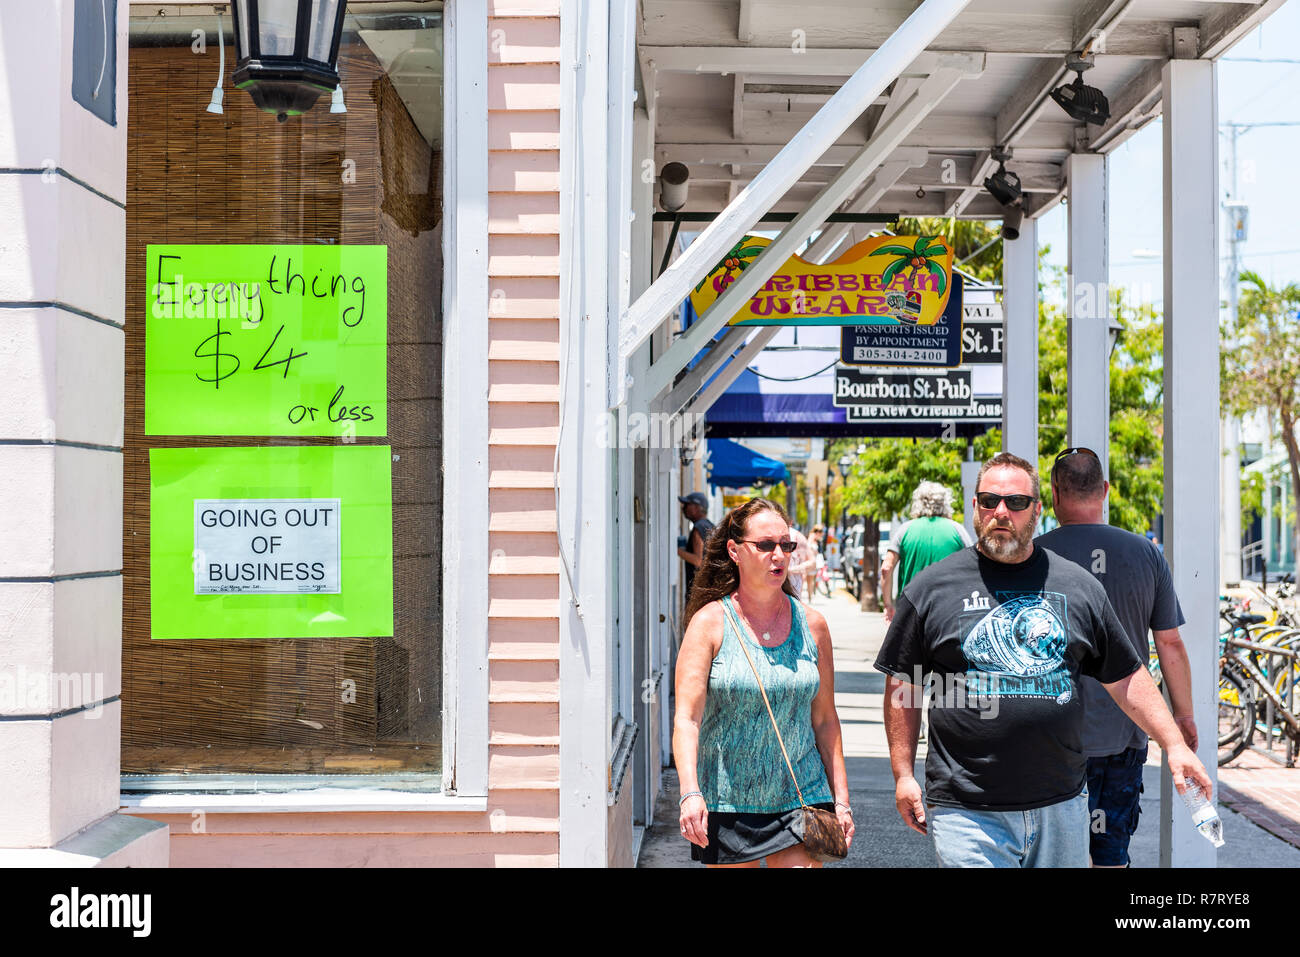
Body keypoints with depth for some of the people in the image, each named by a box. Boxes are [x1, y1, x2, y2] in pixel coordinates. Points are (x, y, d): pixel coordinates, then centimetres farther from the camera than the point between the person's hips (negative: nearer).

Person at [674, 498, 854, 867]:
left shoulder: (811, 625, 5)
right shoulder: (710, 623, -4)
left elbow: (825, 720, 11)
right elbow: (687, 718, -11)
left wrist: (841, 799, 8)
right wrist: (690, 792, -24)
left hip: (801, 800, 2)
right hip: (726, 803, -1)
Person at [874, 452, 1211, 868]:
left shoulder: (1079, 586, 8)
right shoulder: (931, 588, 2)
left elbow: (1126, 678, 13)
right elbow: (902, 685, 5)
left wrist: (1174, 745, 5)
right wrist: (903, 774, 0)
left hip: (1062, 805, 3)